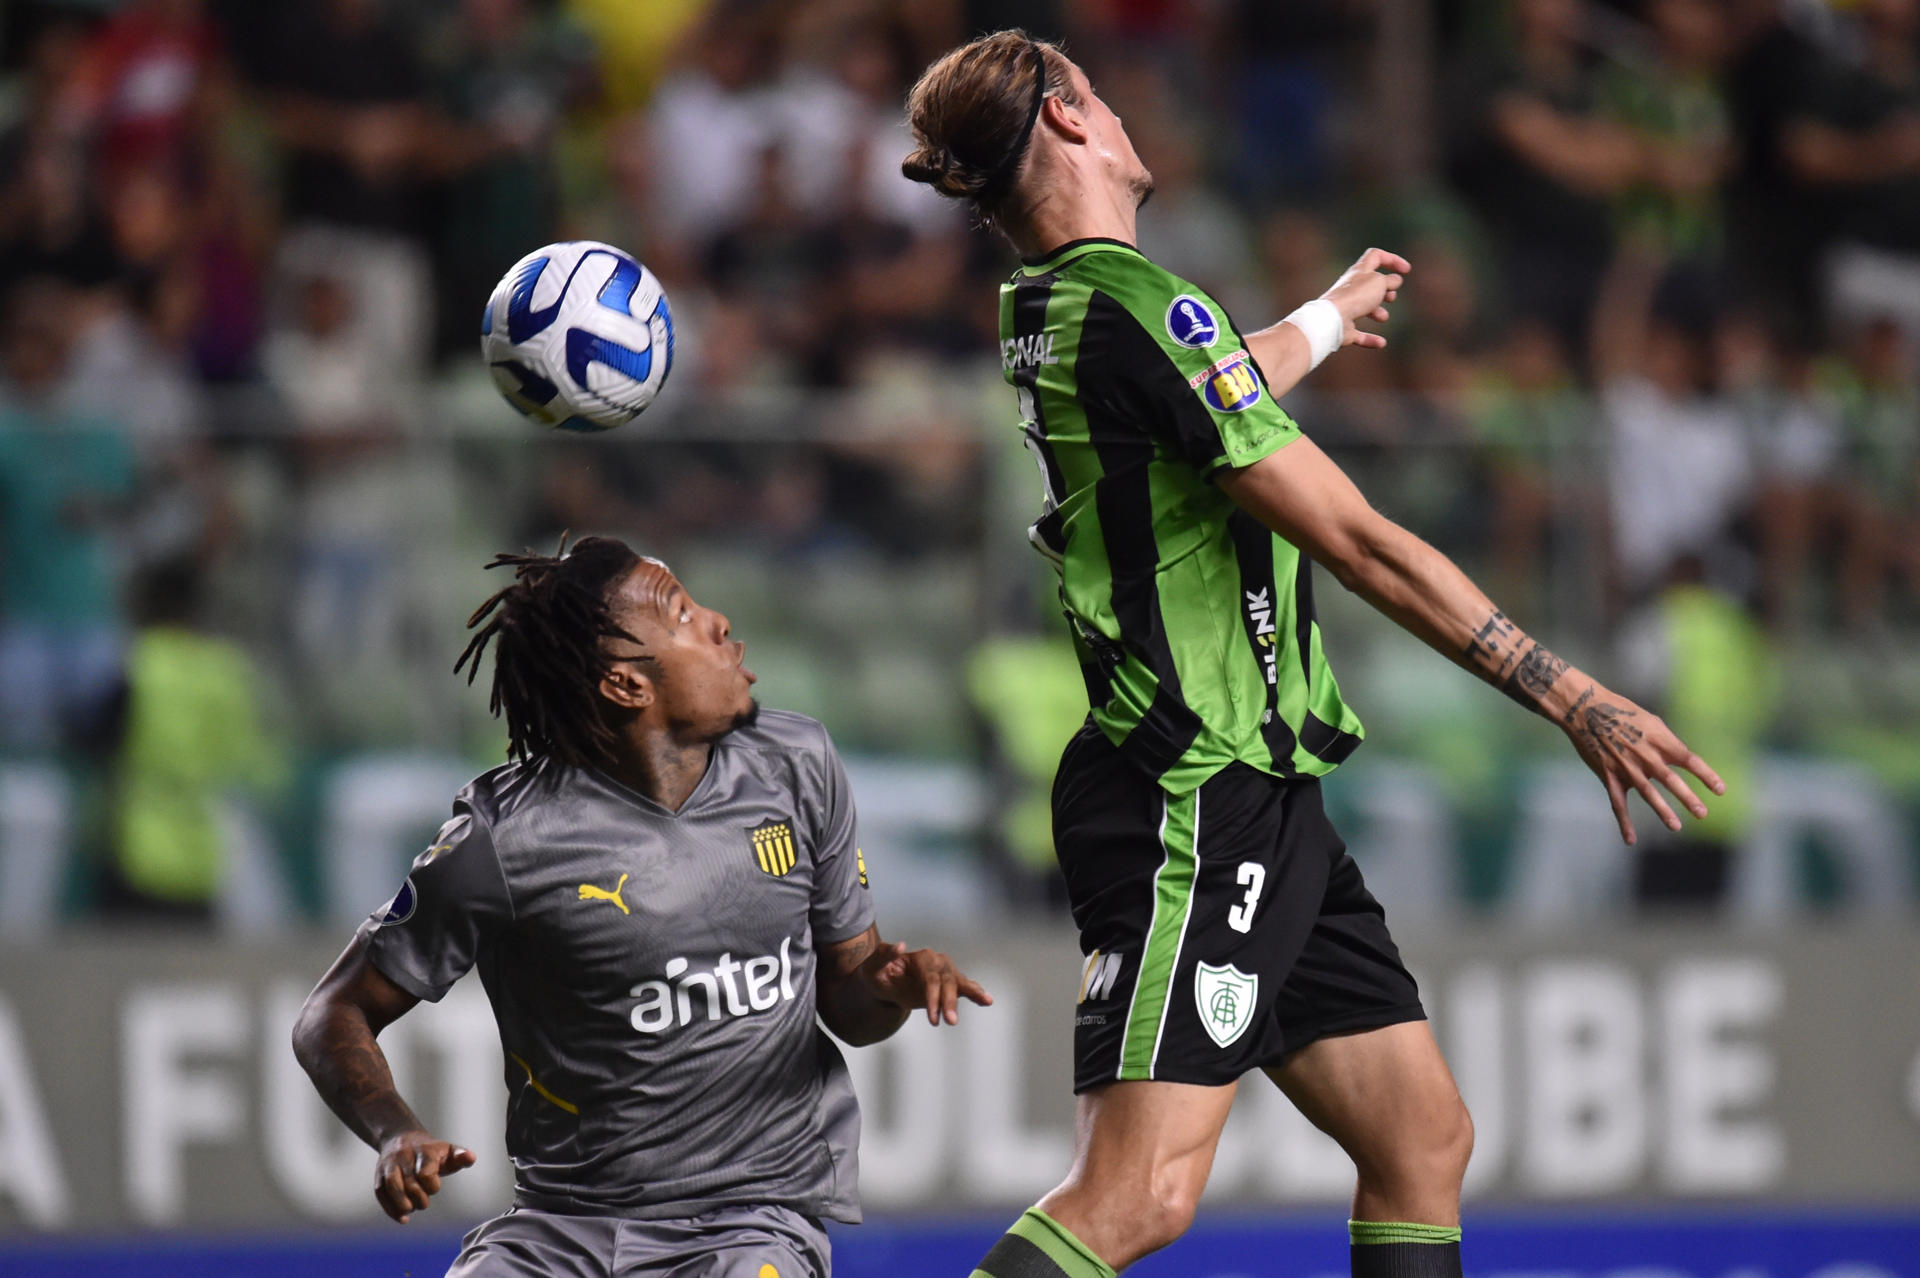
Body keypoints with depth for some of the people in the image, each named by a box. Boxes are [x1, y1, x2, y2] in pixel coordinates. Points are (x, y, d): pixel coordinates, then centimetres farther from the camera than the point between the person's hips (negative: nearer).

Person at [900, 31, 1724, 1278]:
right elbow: (1356, 541, -18)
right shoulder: (1132, 308, -17)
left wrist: (1331, 316, 58)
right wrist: (1574, 699, -13)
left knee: (1425, 1139, 9)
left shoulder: (1050, 311, 12)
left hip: (1262, 802, 10)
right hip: (1195, 802, -10)